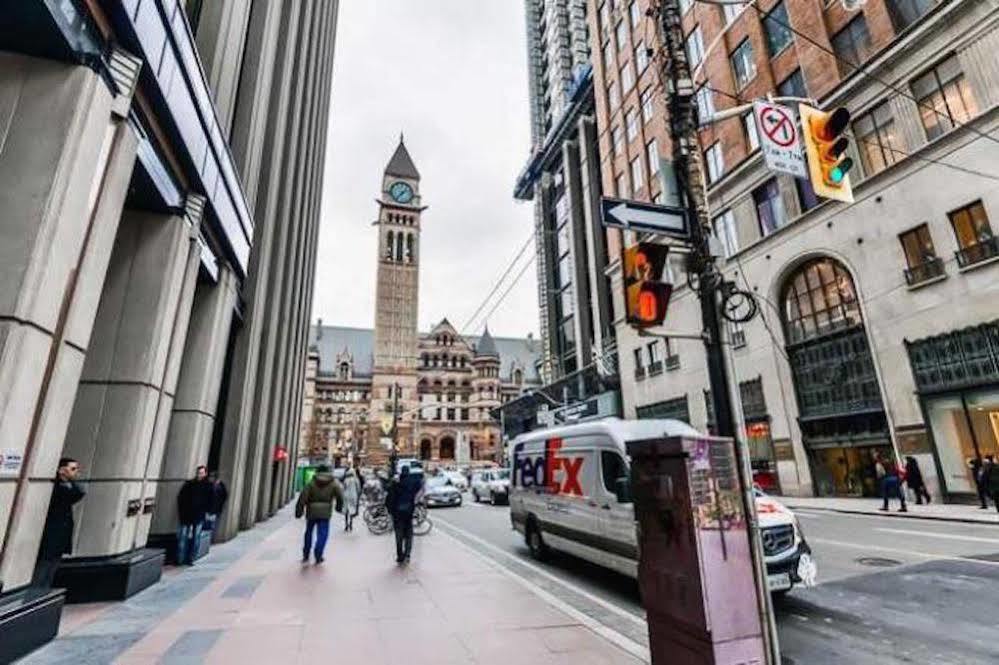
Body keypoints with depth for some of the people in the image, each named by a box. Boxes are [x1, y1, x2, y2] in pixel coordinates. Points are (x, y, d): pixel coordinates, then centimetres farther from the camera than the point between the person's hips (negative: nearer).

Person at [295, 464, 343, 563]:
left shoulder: (311, 482, 0)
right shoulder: (334, 483, 2)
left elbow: (303, 497, -6)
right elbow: (340, 496, 0)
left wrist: (299, 510, 0)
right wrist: (339, 507, 16)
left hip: (311, 512, 1)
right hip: (325, 513, -1)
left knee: (309, 532, 18)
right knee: (322, 534, 5)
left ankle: (305, 556, 24)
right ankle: (318, 557, 1)